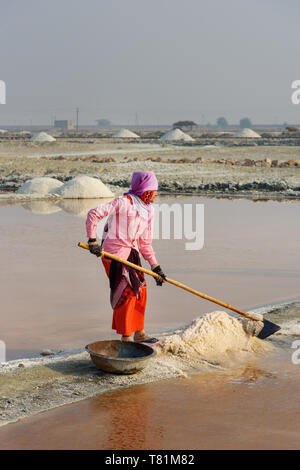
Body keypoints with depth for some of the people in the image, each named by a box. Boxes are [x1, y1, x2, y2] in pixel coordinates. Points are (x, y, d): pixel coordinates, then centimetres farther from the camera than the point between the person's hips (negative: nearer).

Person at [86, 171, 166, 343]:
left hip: (132, 253, 9)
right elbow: (94, 214, -16)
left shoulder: (149, 211, 10)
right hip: (115, 253, -8)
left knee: (140, 290, 14)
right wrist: (93, 241, -19)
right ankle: (125, 337, 4)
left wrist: (156, 267, 10)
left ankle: (139, 333, 28)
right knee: (126, 293, -7)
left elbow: (145, 242, 15)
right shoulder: (124, 203, -15)